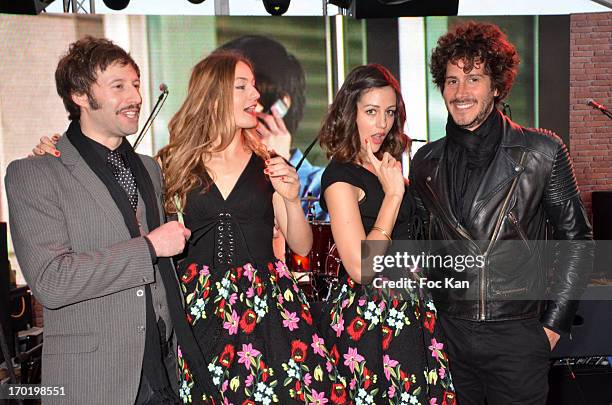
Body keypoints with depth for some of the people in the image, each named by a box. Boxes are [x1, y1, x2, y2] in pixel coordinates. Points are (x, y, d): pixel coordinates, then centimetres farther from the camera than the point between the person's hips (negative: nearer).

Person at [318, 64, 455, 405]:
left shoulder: (387, 168, 9)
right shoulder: (340, 176, -16)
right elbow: (361, 268, -24)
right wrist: (393, 192, -20)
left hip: (407, 310, 8)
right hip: (367, 319, -8)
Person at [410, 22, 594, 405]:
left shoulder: (542, 151, -6)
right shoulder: (426, 162, 4)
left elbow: (577, 240, -1)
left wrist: (554, 323, -4)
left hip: (518, 335, -3)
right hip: (447, 333, 3)